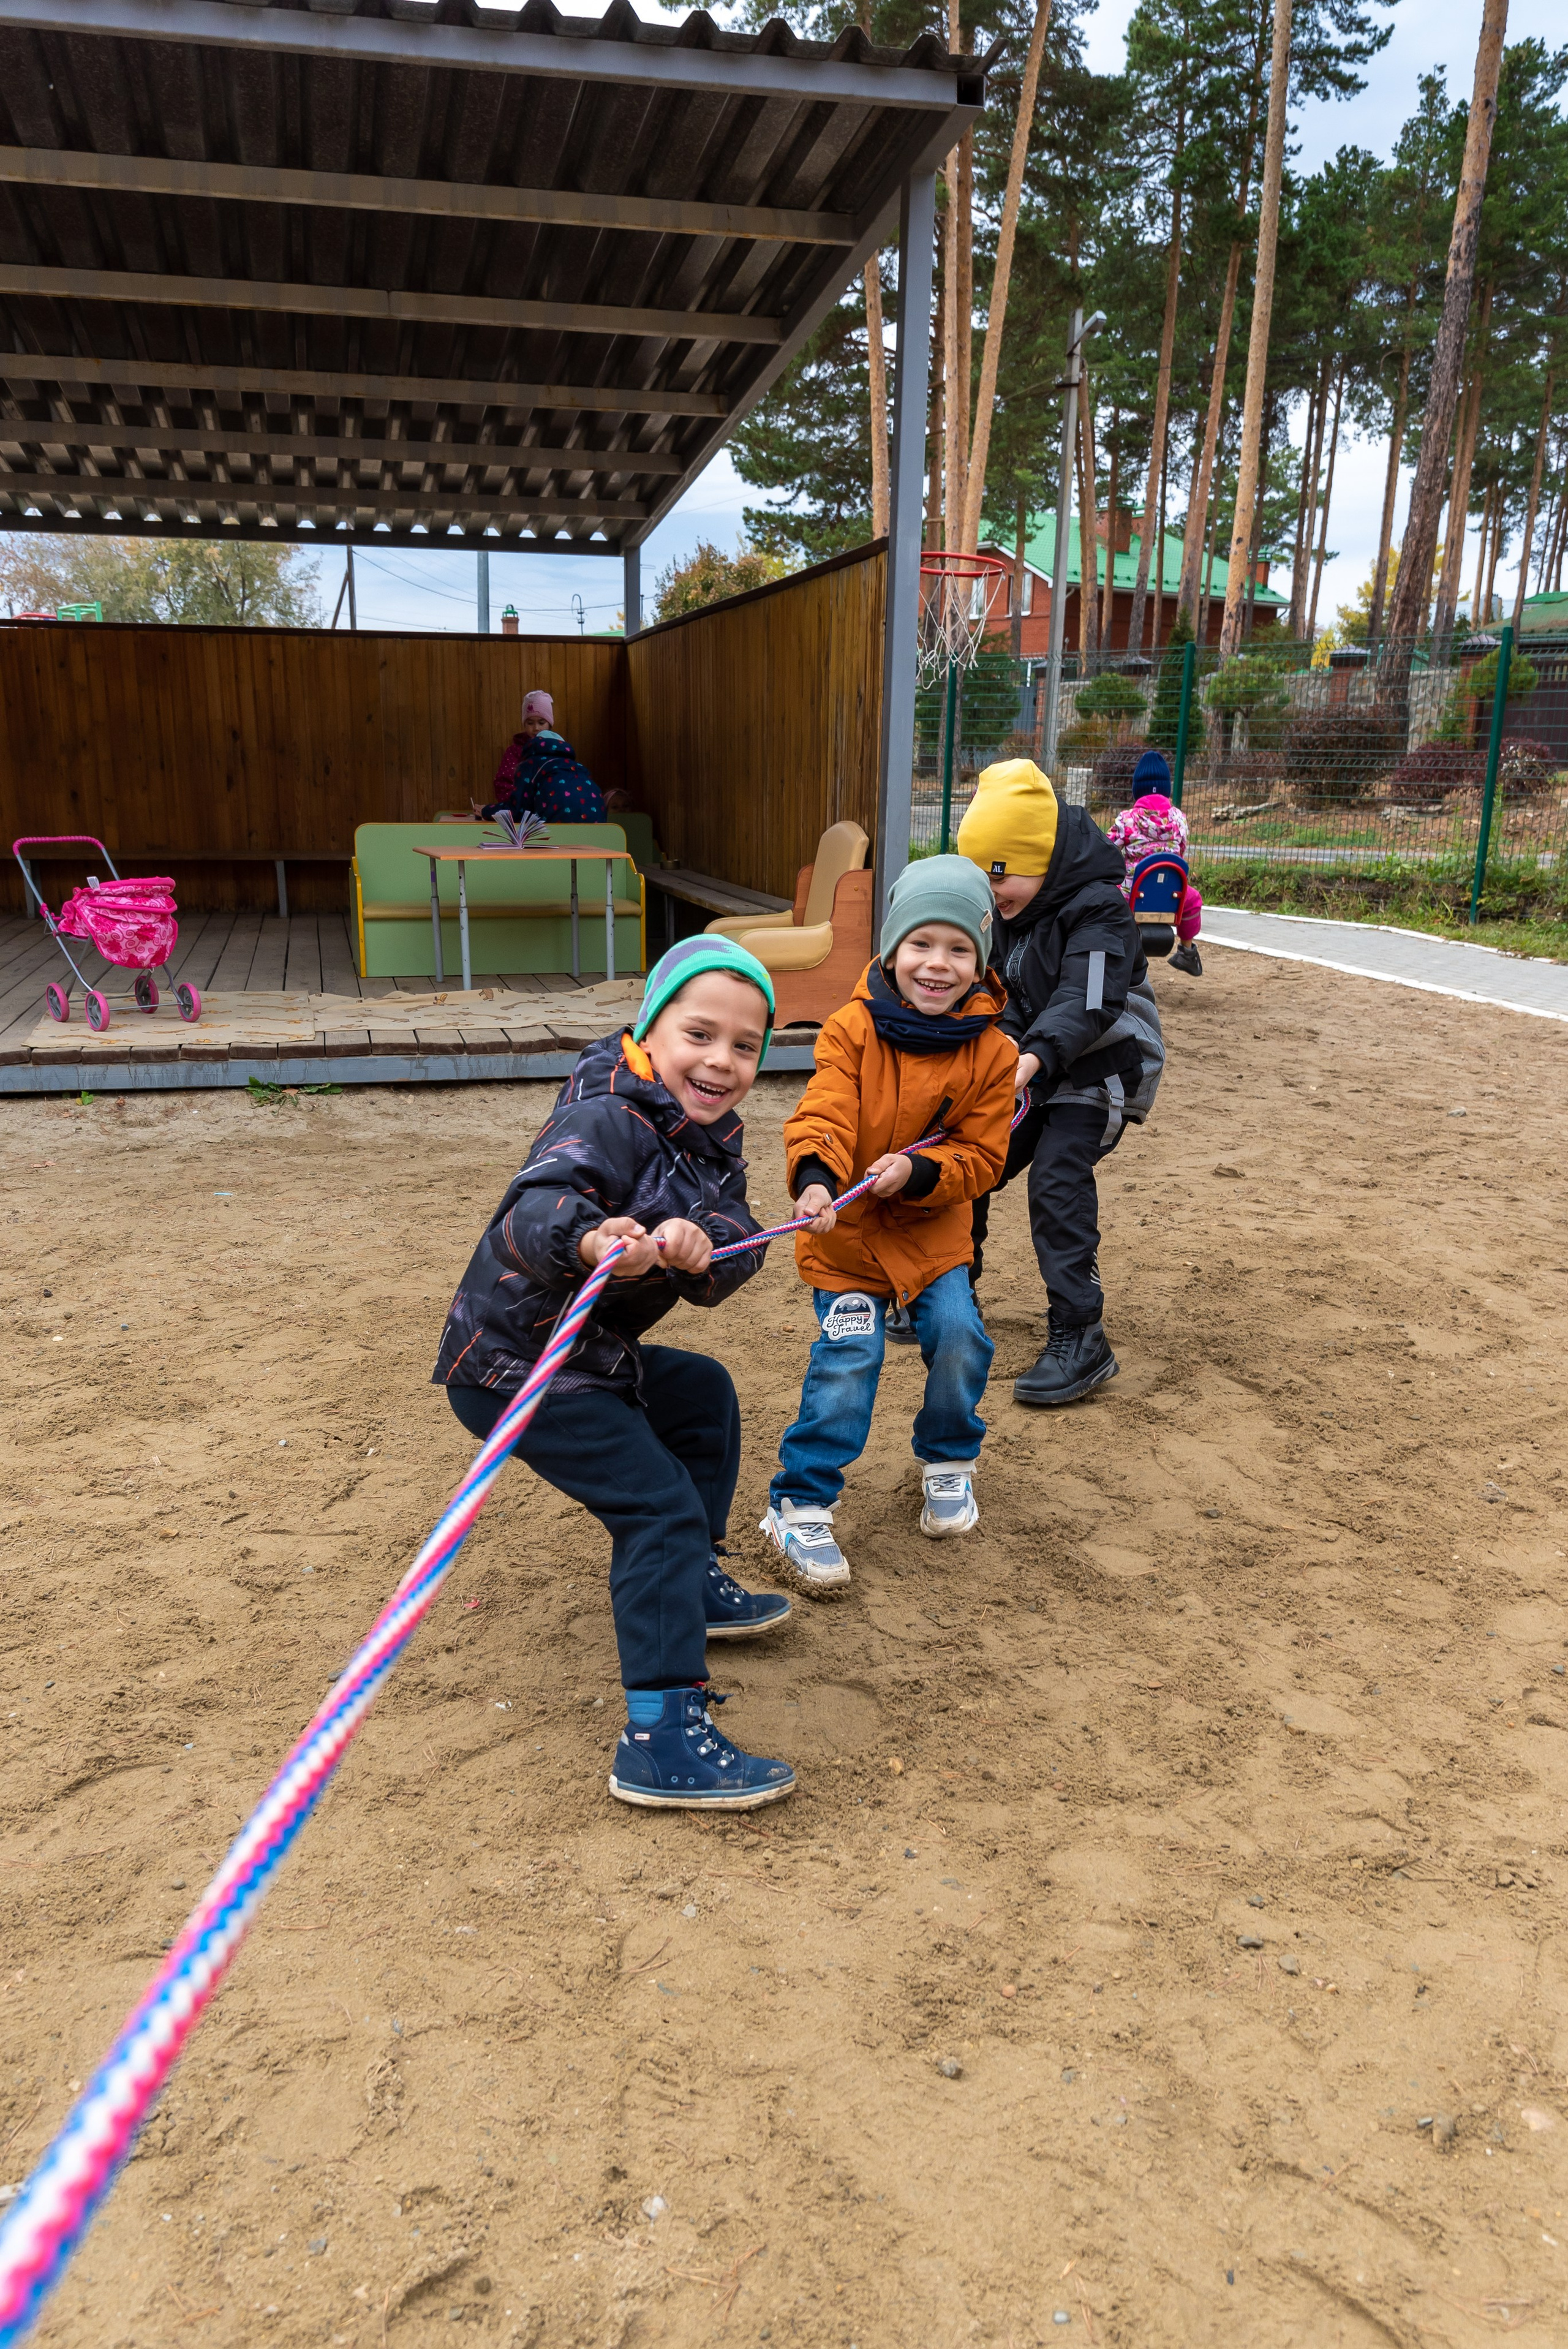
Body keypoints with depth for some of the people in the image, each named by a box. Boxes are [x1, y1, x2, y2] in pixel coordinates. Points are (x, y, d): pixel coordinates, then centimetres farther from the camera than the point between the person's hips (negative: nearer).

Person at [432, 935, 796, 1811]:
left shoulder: (713, 1139, 5)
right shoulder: (610, 1120, -22)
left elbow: (739, 1247, -9)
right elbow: (533, 1212, -39)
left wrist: (701, 1249, -33)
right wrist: (589, 1241, -62)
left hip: (595, 1352, 10)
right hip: (514, 1366, -10)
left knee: (706, 1394, 26)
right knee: (659, 1507, -16)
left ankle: (691, 1584, 38)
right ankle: (661, 1739, -13)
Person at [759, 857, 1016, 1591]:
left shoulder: (990, 1051, -6)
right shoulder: (853, 1029, -13)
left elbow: (982, 1156, -5)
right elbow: (822, 1116, -22)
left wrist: (918, 1171, -24)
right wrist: (815, 1179, -43)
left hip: (934, 1231, 3)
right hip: (846, 1231, -2)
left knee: (959, 1338, -9)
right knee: (848, 1358, -13)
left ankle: (948, 1460, 23)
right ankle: (800, 1504, 1)